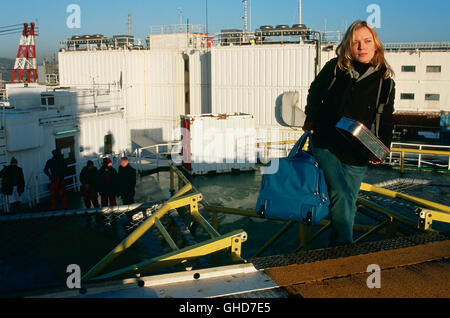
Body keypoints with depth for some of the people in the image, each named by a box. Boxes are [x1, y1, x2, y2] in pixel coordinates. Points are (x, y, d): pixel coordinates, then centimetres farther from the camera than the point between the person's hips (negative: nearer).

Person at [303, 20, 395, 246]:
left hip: (357, 154, 2)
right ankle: (344, 245, -9)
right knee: (341, 195, -18)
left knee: (349, 202, 9)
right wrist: (311, 120, 10)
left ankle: (336, 246, 27)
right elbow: (315, 93, 16)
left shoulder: (385, 81, 0)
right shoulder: (334, 68, -2)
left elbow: (387, 121, 7)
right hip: (326, 144, -1)